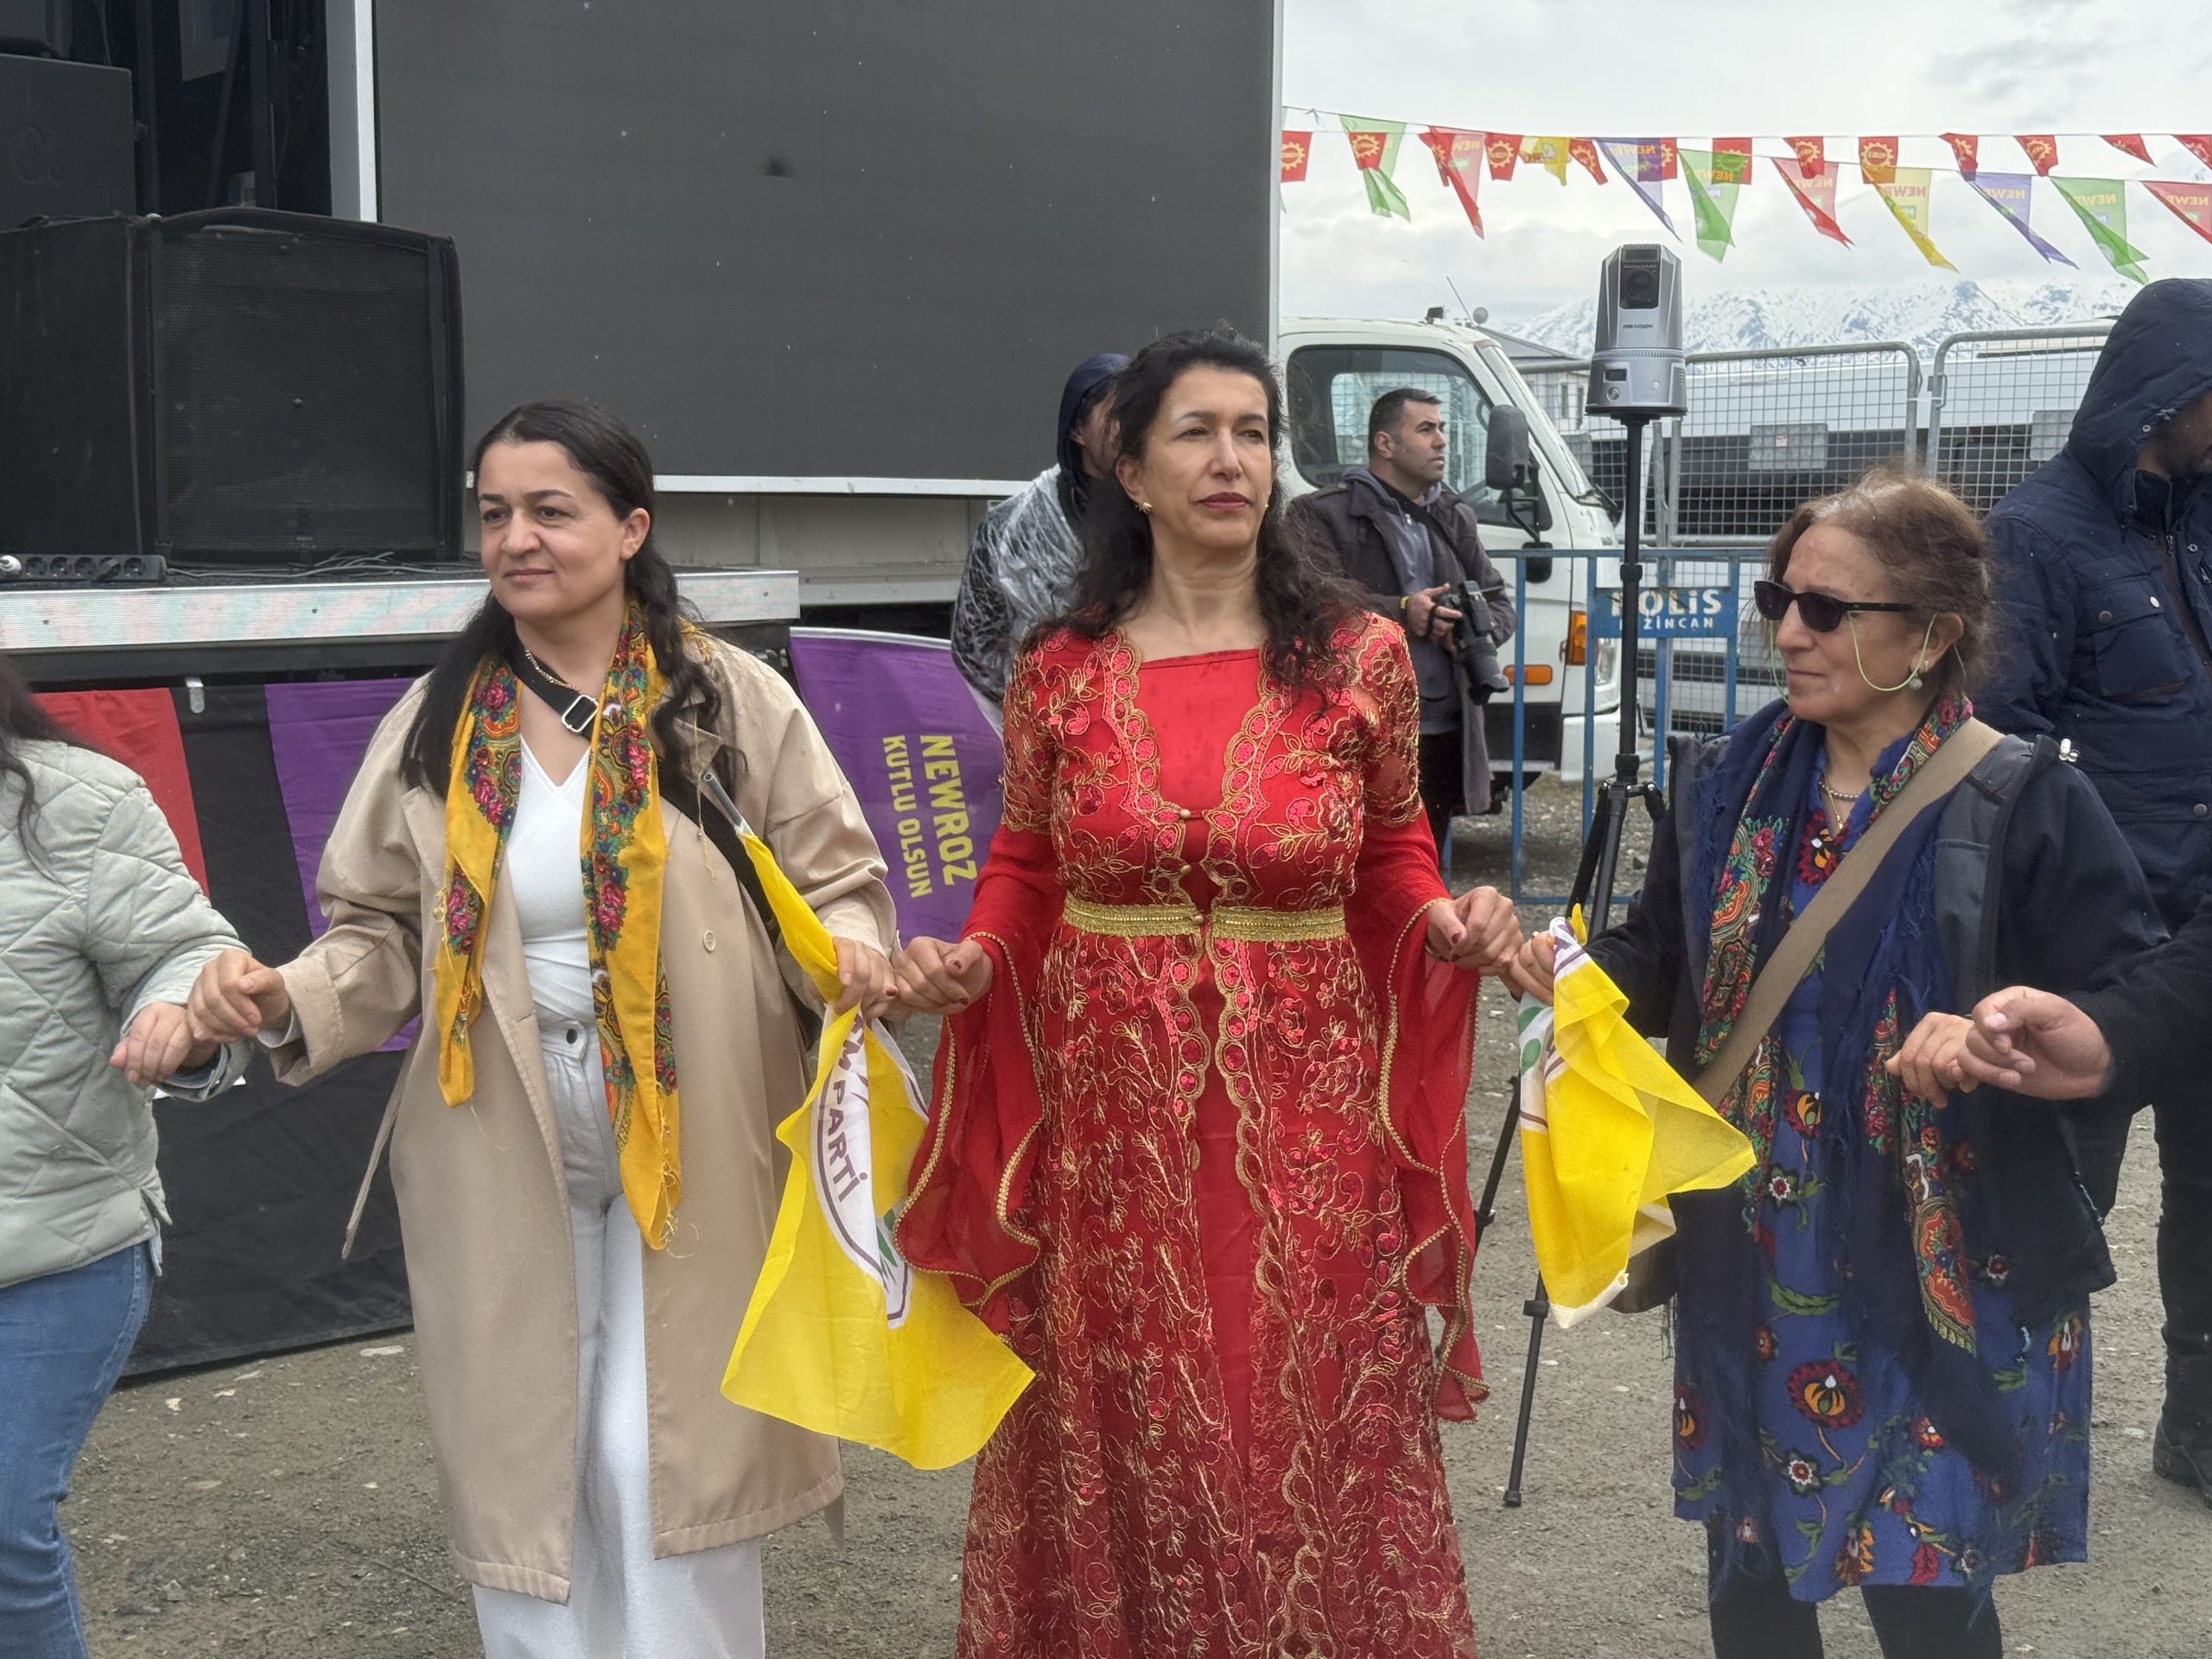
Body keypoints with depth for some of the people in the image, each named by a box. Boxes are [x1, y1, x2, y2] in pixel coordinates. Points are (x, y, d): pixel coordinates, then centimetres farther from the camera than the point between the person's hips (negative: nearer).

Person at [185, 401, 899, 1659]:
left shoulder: (729, 700, -2)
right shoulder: (438, 726, 5)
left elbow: (838, 876, 1)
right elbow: (384, 935, 7)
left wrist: (853, 946, -21)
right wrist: (291, 1000, -12)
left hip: (690, 1146, -2)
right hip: (502, 1164, 3)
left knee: (668, 1457, -3)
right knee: (522, 1458, 8)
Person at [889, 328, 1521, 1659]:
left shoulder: (1360, 656, 0)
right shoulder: (1059, 674, 1)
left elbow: (1391, 857, 9)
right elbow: (1025, 876, 8)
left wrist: (1446, 925, -12)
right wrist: (968, 964, -11)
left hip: (1305, 1114, 0)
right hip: (1110, 1110, 1)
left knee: (1306, 1435, 9)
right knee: (1126, 1443, 10)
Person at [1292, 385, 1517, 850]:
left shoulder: (1456, 516, 21)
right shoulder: (1327, 514, -1)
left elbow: (1500, 603, 22)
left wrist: (1479, 629, -2)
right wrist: (1400, 613, -20)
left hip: (1446, 733, 7)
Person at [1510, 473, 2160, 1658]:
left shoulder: (2027, 804, -12)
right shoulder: (1727, 780, 4)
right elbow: (1661, 967, 12)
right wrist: (1566, 968, -8)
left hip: (1946, 1287, -5)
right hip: (1748, 1270, 5)